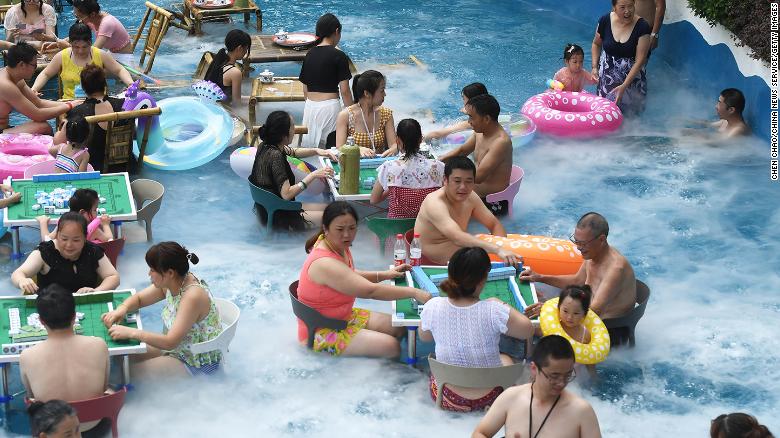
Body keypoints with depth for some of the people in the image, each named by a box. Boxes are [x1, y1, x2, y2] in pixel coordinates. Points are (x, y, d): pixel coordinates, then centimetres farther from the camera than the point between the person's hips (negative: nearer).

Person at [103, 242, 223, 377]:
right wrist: (122, 309, -14)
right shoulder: (170, 283, -6)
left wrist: (130, 332, -32)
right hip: (178, 347, 8)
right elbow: (138, 298, 8)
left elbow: (170, 342, -33)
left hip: (198, 363, -8)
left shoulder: (193, 296, -31)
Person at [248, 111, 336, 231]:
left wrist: (317, 151, 5)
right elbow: (286, 194, -30)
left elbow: (293, 152, 20)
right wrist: (314, 175, -27)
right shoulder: (275, 156, -27)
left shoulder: (266, 146, 0)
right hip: (277, 217, -10)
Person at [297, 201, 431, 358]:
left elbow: (350, 277, 20)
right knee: (391, 347, -19)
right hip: (322, 332, -10)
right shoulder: (325, 264, -31)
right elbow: (370, 291, -33)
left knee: (398, 328, 6)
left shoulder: (338, 246, -1)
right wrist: (413, 292, -32)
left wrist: (385, 275, 7)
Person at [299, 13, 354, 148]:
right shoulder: (339, 56, -8)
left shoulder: (310, 54, 8)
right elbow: (344, 91, -9)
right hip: (330, 106, -6)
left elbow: (305, 89, 14)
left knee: (309, 147, 9)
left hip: (310, 106, 6)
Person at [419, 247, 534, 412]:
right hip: (486, 398, -2)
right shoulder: (494, 312, -28)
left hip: (446, 398, 2)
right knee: (506, 360, 34)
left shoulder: (432, 307, -19)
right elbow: (527, 331, -10)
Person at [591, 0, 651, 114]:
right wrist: (594, 67, -2)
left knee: (630, 108, 2)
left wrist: (624, 86, -23)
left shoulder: (642, 27, -18)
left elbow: (640, 60, -18)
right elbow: (596, 44, 11)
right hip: (607, 73, 2)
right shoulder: (605, 21, -9)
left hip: (632, 74, -2)